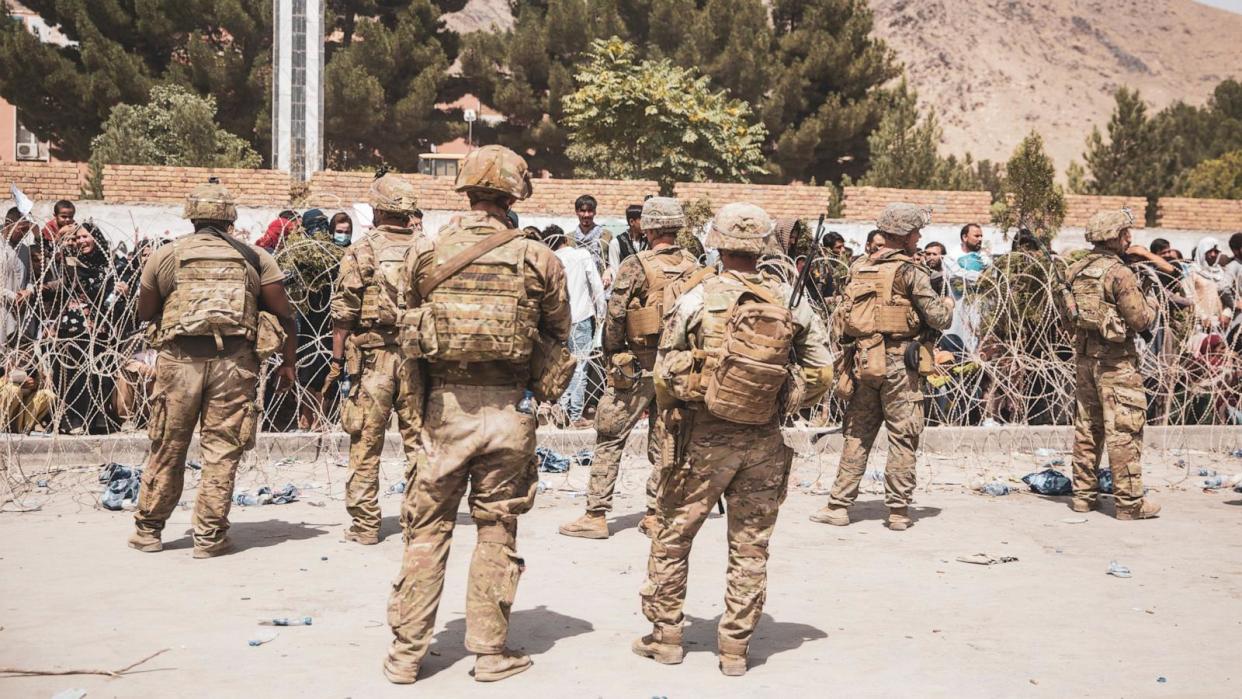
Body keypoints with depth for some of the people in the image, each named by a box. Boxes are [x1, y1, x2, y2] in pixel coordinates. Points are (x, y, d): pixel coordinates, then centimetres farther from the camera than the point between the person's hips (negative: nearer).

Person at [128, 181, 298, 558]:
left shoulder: (166, 255, 7)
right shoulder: (256, 257, 7)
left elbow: (145, 313, 14)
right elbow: (284, 314, 4)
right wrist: (289, 362, 12)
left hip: (180, 359, 1)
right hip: (235, 361, 0)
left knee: (167, 448, 11)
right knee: (222, 450, 5)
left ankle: (148, 530, 21)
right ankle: (210, 536, 8)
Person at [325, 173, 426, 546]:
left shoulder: (360, 252, -3)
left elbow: (344, 313, -4)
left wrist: (337, 361, 2)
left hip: (372, 357, -2)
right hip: (418, 357, 2)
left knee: (366, 444, 5)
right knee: (419, 440, 9)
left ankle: (365, 524, 9)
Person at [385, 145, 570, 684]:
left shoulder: (426, 255, 0)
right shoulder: (538, 259, -4)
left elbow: (410, 334, 8)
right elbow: (557, 335, 6)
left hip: (444, 406, 1)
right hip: (509, 409, -1)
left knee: (427, 529, 11)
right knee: (496, 530, 10)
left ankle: (406, 651, 16)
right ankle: (490, 651, 17)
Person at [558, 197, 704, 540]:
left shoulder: (635, 266, -11)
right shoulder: (695, 268, 3)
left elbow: (614, 318, -11)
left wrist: (611, 358, 2)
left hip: (637, 366, -5)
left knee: (609, 440, 3)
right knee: (664, 442, 12)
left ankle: (596, 515, 3)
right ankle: (657, 515, 15)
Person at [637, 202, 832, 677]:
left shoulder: (696, 299, -8)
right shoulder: (791, 302, -1)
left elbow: (663, 375, -5)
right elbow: (821, 371, 3)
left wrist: (675, 413, 14)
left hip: (704, 439, -2)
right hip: (764, 442, 2)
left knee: (673, 536, 14)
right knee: (750, 548, 11)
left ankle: (666, 636, 21)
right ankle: (735, 647, 17)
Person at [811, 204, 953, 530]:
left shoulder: (859, 268, 10)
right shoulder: (910, 272, -8)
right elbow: (939, 319, -7)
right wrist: (948, 303, 12)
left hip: (862, 359, 5)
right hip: (898, 363, -5)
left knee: (857, 434, 12)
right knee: (903, 437, 4)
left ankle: (839, 505, 11)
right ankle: (898, 511, 6)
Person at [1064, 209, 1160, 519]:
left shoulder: (1077, 270, 6)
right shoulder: (1120, 273, -16)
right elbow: (1140, 321, -14)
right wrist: (1151, 303, 4)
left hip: (1084, 354, 7)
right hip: (1115, 359, -7)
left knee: (1086, 426, 14)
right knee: (1124, 430, -2)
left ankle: (1084, 494, 20)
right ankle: (1130, 501, 1)